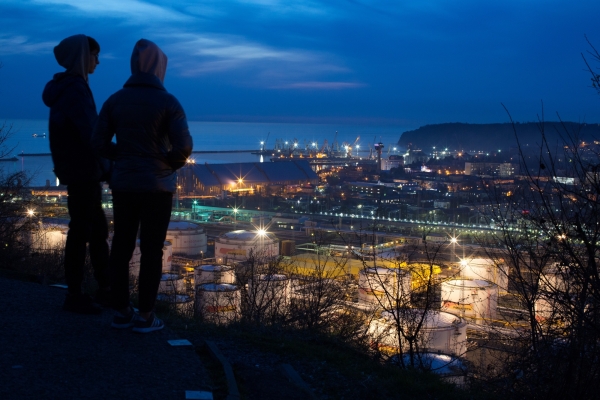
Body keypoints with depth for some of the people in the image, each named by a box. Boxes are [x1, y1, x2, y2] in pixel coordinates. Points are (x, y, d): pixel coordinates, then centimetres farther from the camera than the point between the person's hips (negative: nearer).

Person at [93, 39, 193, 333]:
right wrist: (171, 164, 2)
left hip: (123, 184, 4)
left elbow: (99, 144, 0)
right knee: (152, 251, 4)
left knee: (121, 247, 13)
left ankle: (121, 312, 19)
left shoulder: (115, 100, 2)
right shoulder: (168, 102, -10)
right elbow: (184, 146, -19)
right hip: (157, 186, -4)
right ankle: (145, 317, 9)